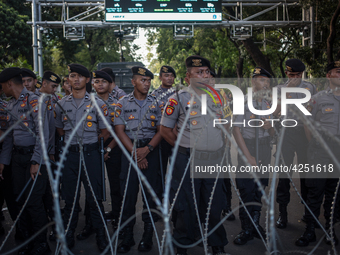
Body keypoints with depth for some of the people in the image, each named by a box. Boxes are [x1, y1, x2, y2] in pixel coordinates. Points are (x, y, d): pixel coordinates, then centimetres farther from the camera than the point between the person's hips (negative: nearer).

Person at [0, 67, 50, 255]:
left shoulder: (33, 101, -11)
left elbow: (43, 134, -17)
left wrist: (36, 162, -20)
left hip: (33, 156, -7)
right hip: (17, 157, 7)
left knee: (33, 201, -5)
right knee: (21, 199, 10)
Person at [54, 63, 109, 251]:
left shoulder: (97, 104, 2)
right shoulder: (61, 104, 8)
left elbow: (105, 132, 5)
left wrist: (88, 141, 5)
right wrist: (74, 141, 11)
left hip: (91, 153, -2)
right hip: (69, 154, 2)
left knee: (94, 196, 2)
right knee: (70, 197, 8)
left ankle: (100, 236, 15)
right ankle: (68, 236, 21)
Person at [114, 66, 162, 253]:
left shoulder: (156, 103, 7)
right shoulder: (123, 103, 5)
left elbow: (161, 130, 3)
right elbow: (119, 130, 0)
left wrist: (146, 149, -12)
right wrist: (134, 152, -10)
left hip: (151, 151, 0)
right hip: (129, 150, 0)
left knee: (150, 192, 2)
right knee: (128, 192, 0)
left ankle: (148, 235, 13)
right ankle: (127, 235, 10)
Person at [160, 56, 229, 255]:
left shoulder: (218, 97, 9)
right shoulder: (179, 98, -5)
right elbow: (165, 129, 0)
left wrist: (220, 149, 12)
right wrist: (184, 148, 1)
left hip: (214, 160, 4)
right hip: (188, 161, -4)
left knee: (215, 205, 12)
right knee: (186, 205, 5)